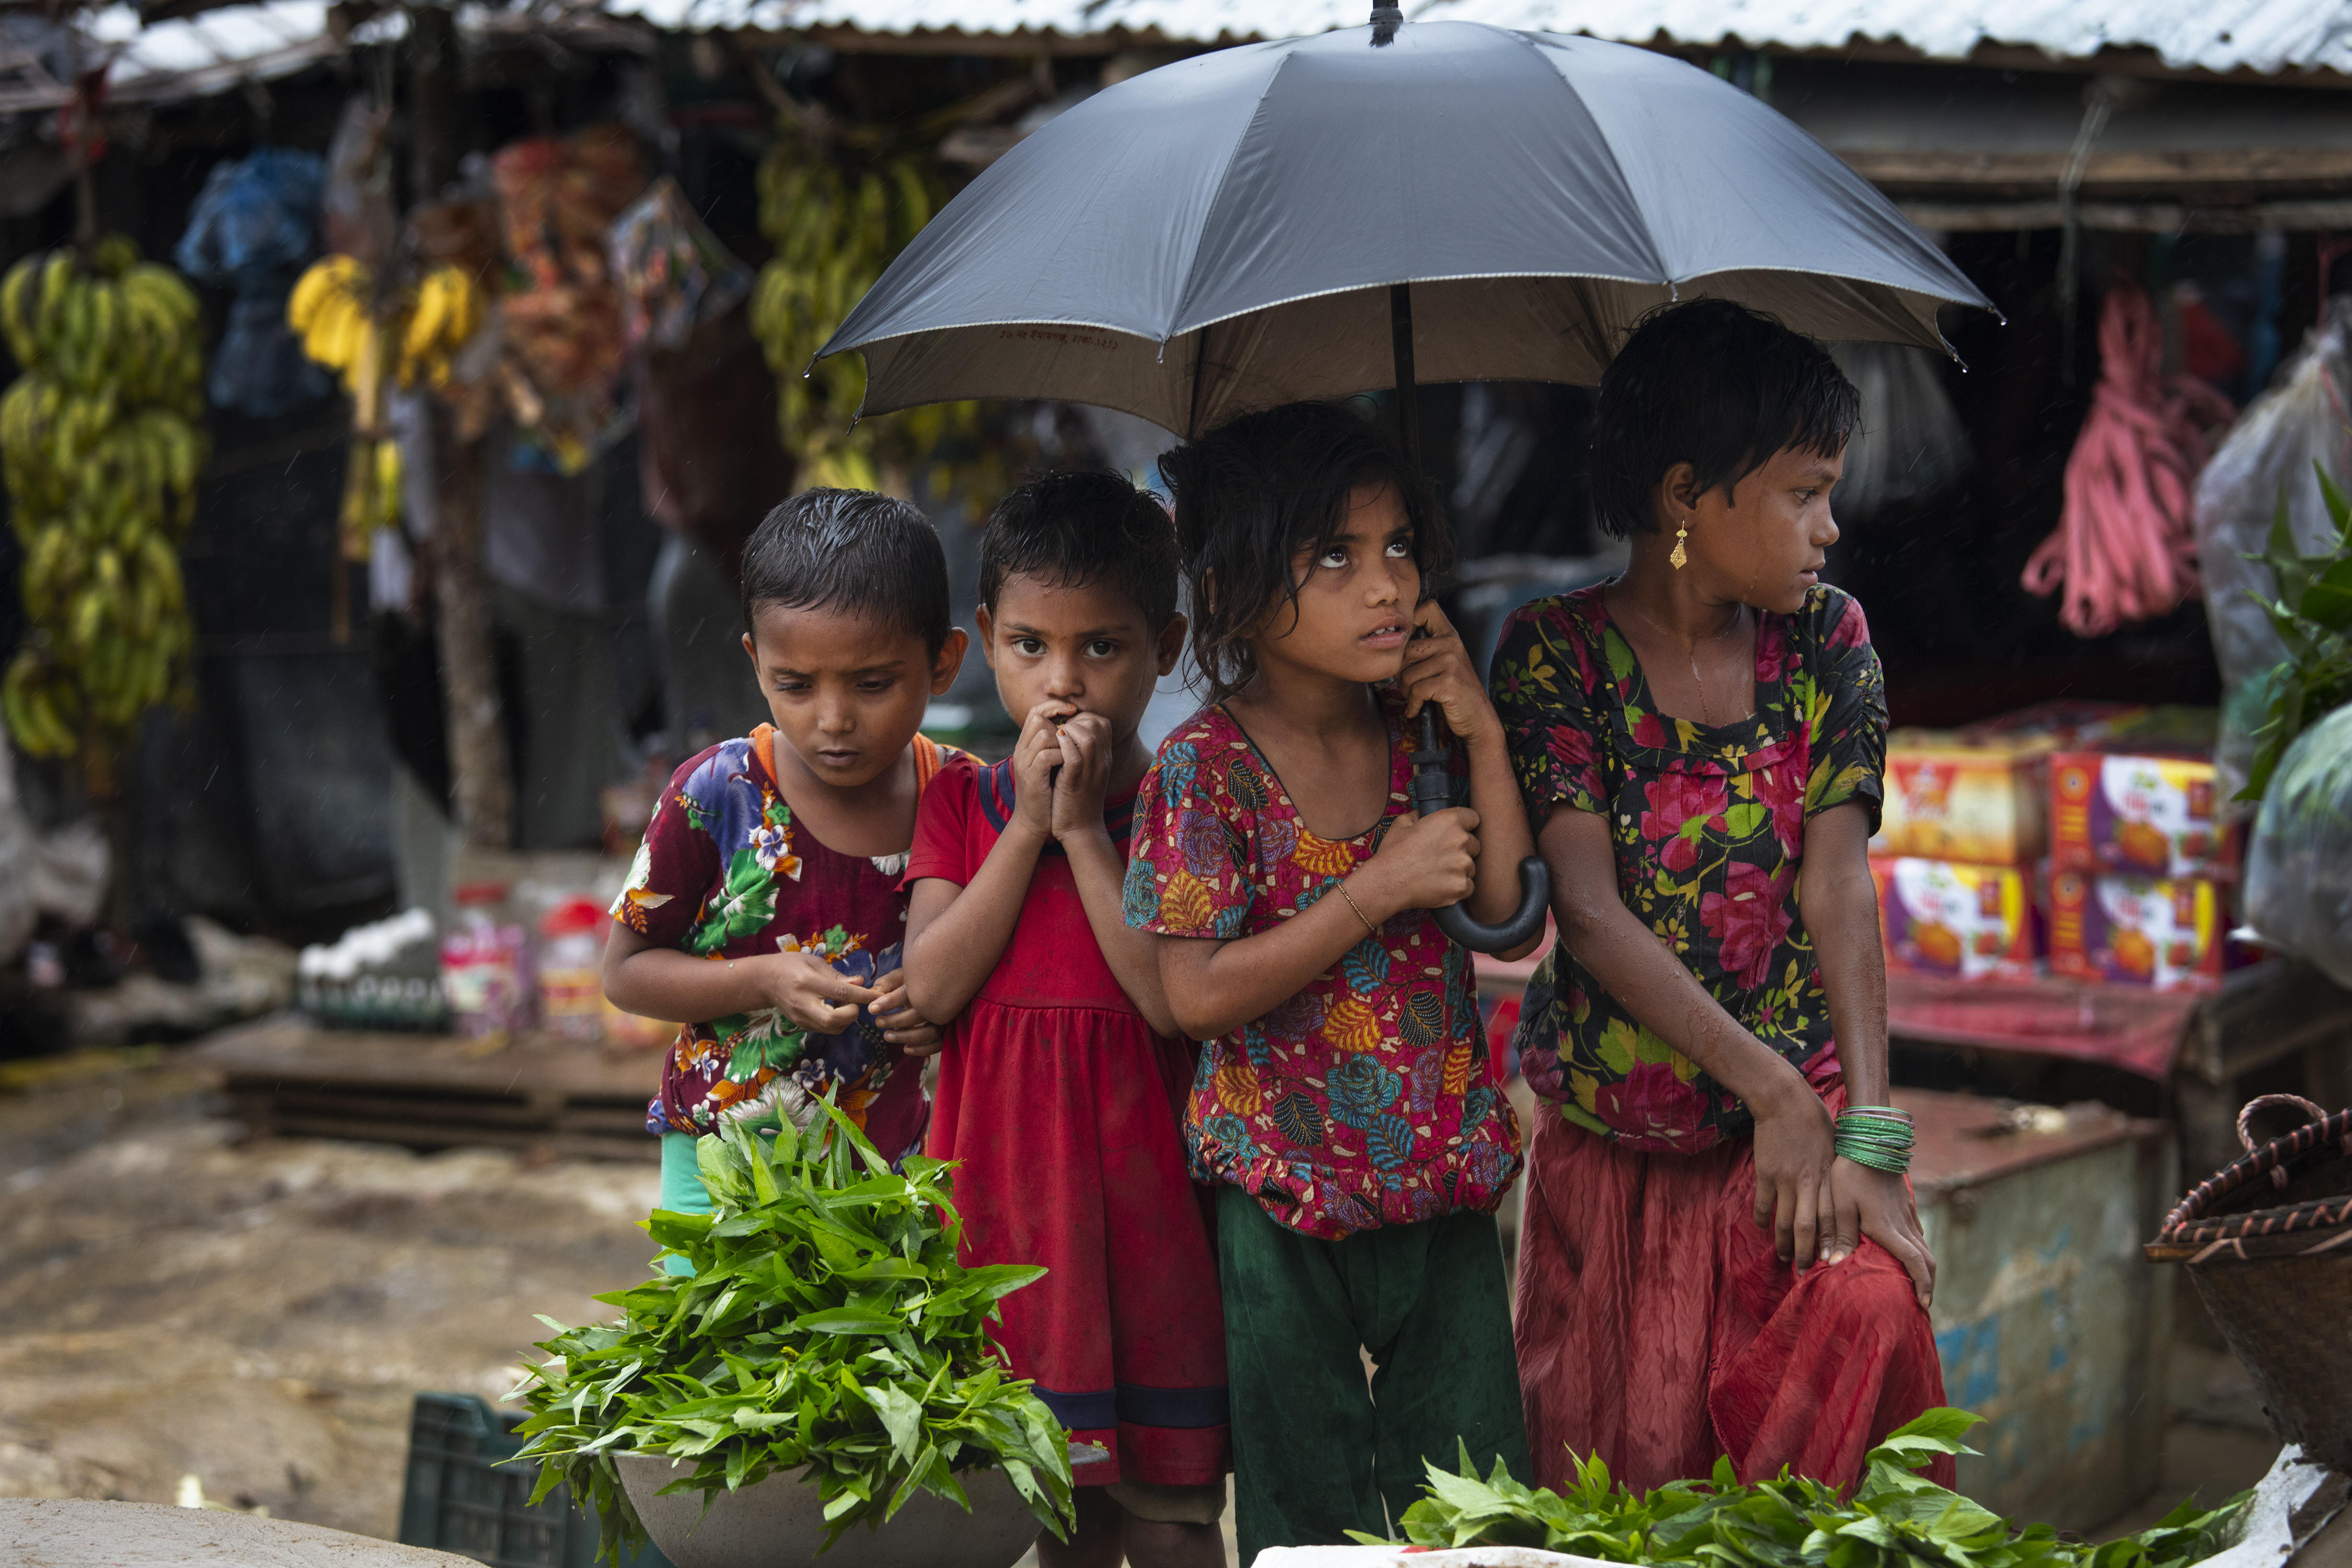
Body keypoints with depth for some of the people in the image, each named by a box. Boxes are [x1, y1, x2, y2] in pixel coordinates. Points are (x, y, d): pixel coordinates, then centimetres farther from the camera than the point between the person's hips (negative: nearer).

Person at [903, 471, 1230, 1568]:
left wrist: (1086, 829, -14)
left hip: (1141, 1193, -2)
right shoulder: (962, 800, 6)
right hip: (1000, 1190, 2)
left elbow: (1177, 1001, -15)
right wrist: (1028, 823, -10)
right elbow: (931, 985, -6)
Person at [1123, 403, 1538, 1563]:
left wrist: (1481, 732, -9)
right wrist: (1380, 891, -21)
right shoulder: (1208, 767, -14)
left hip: (1444, 1168, 5)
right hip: (1287, 1187, -4)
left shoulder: (1411, 726, 1)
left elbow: (1507, 909, -1)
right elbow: (1197, 994, -20)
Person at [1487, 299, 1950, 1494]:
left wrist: (1868, 1133, -18)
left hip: (1799, 1108, 1)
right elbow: (1593, 912, -15)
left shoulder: (1824, 641, 1)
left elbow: (1837, 889, -8)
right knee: (1625, 1463, 2)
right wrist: (1771, 1088, -21)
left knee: (1868, 1309, -25)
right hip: (1612, 1143, -1)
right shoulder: (1552, 651, -8)